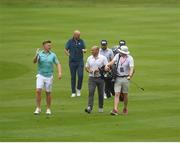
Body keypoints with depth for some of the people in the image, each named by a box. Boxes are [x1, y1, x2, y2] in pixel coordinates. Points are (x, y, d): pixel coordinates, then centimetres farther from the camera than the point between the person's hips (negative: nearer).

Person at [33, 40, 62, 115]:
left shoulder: (53, 55, 0)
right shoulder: (40, 54, -3)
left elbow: (58, 64, 3)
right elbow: (34, 61, -17)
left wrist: (59, 73, -12)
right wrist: (36, 55, -38)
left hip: (49, 76, 1)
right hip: (40, 75, -1)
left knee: (48, 92, 6)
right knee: (38, 91, -13)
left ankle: (48, 109, 19)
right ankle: (38, 108, -2)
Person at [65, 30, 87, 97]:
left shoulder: (81, 41, 6)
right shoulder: (70, 41, 3)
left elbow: (84, 49, 7)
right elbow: (65, 49, 7)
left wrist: (84, 50, -16)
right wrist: (68, 54, -10)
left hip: (80, 61, 0)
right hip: (72, 62, 0)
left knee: (80, 75, -12)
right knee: (73, 77, 2)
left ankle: (78, 89, 9)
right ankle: (73, 92, 9)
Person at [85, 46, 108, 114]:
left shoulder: (103, 58, -2)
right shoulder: (89, 58, 10)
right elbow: (86, 67, 17)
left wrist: (99, 70, -18)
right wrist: (89, 70, -5)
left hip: (100, 78, -2)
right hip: (92, 78, 2)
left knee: (101, 93, 7)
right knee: (91, 92, -13)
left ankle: (101, 108, 21)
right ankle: (89, 107, -21)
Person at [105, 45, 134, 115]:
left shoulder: (129, 58, -8)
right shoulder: (118, 56, 3)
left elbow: (131, 68, -19)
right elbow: (112, 61, -10)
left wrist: (130, 75, -37)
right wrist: (107, 65, -31)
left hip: (125, 78, -2)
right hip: (118, 78, 2)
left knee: (125, 94, 9)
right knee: (117, 94, -8)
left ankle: (125, 109, 26)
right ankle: (115, 109, -17)